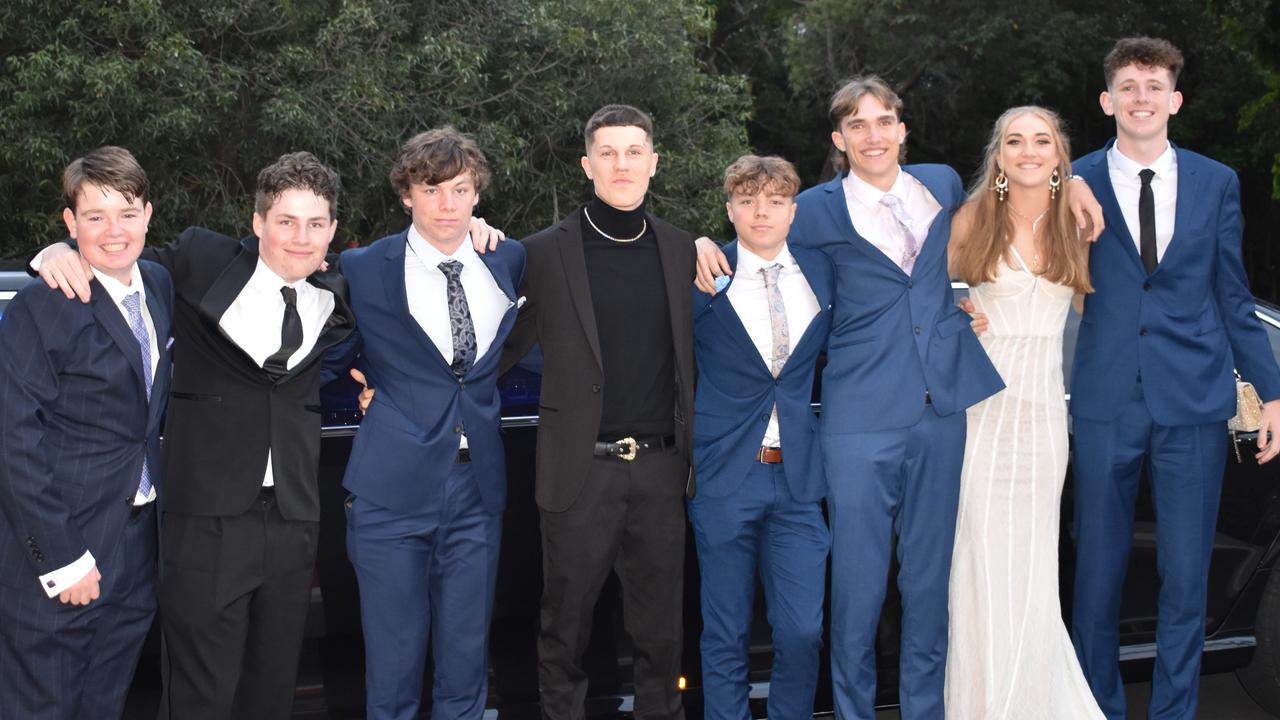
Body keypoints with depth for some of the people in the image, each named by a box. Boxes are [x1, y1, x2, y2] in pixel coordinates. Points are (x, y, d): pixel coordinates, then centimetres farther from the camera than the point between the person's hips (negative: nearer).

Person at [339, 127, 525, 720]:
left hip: (478, 491, 3)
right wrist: (367, 379, -1)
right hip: (393, 491, -3)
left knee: (466, 664, 11)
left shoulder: (508, 262, 6)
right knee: (393, 667, 5)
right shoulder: (363, 270, -5)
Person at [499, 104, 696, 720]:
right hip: (582, 468, -2)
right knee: (565, 628, 8)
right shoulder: (547, 252, -1)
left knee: (660, 628, 11)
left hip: (660, 466, 3)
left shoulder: (681, 250, 9)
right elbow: (505, 346, 2)